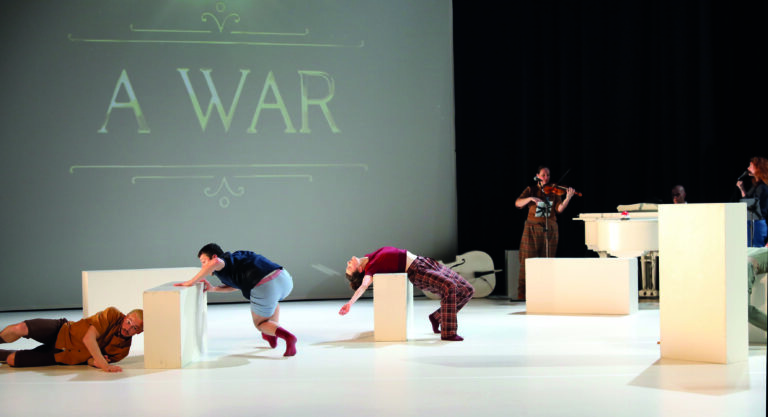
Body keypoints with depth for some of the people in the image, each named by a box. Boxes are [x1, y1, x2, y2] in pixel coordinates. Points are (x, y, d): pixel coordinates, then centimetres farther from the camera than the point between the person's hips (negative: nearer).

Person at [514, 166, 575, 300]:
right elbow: (518, 203, -7)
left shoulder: (553, 192, 10)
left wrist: (568, 198, -20)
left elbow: (559, 209, -3)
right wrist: (530, 198, -24)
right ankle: (522, 293, -1)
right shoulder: (531, 190, 5)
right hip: (532, 229, -2)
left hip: (550, 230, 2)